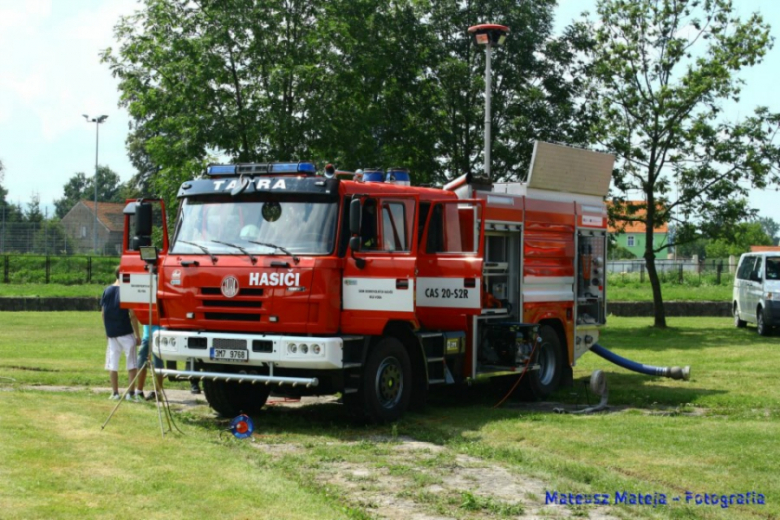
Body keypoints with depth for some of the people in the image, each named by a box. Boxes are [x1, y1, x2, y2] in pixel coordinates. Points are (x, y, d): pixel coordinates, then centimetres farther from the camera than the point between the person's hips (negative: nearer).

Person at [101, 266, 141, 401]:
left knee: (112, 364, 9)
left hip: (111, 333, 4)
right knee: (131, 364, 4)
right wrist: (137, 334, -5)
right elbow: (132, 315, -11)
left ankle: (115, 393, 9)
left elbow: (103, 313, 9)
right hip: (126, 333, -4)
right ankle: (130, 393, 0)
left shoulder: (107, 291, 5)